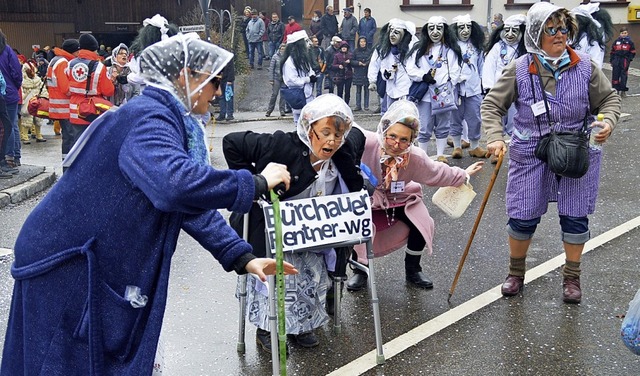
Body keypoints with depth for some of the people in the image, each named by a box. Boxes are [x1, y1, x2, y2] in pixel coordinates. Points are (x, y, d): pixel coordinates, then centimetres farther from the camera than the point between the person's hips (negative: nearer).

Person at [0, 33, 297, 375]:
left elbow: (193, 204, 11)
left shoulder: (173, 122, 10)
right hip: (67, 267, -10)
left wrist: (242, 258, 2)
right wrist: (256, 183, -30)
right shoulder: (148, 117, -22)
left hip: (104, 268, 10)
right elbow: (176, 183, -43)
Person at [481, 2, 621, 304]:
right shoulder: (519, 70, -9)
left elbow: (609, 99, 7)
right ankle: (516, 271, 31)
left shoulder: (585, 67, -5)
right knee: (522, 219, 6)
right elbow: (491, 105, -4)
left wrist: (608, 122, -13)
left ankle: (571, 277, 28)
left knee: (575, 218, 7)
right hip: (530, 155, -1)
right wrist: (495, 138, -19)